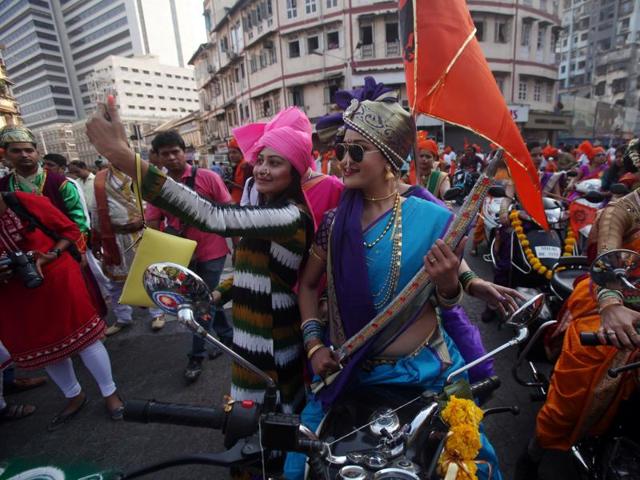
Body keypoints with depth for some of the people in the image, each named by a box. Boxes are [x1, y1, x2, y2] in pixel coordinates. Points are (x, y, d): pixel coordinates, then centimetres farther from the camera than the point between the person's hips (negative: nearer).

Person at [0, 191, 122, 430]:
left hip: (57, 280, -4)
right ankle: (75, 396, 38)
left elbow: (70, 230, -6)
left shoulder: (25, 202, -13)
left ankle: (110, 393, 20)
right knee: (44, 347, 16)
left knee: (82, 336, 2)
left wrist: (50, 255, -21)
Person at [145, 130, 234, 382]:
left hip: (211, 252, -4)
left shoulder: (207, 177, -11)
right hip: (183, 255, 5)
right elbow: (152, 225, 1)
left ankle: (196, 357, 21)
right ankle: (227, 336, 41)